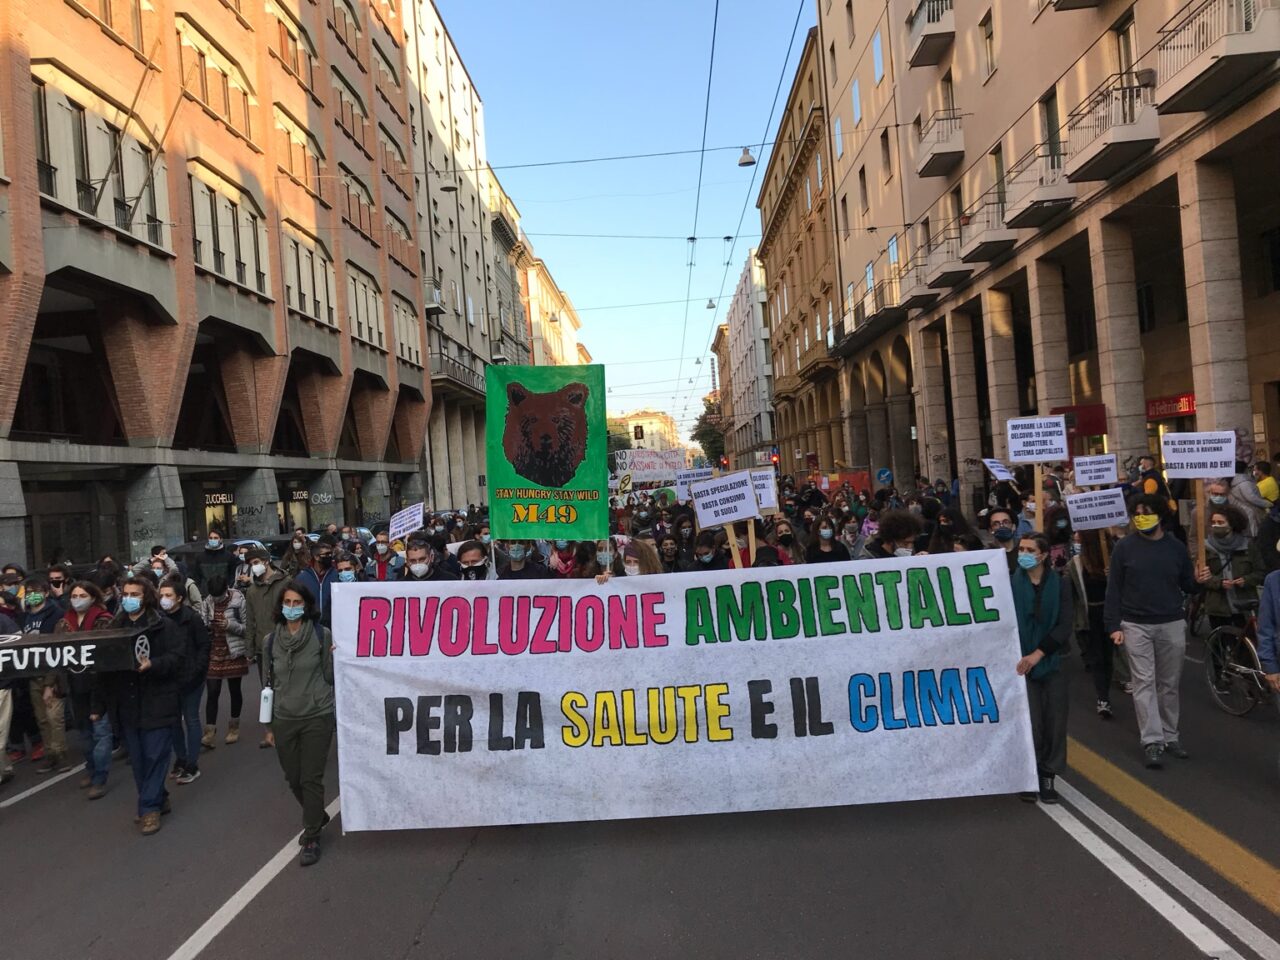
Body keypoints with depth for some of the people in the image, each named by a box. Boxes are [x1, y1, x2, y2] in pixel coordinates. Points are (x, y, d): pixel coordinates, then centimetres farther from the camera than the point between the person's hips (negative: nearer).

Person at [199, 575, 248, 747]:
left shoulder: (238, 602, -11)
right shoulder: (206, 603, -1)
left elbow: (248, 627, -8)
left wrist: (231, 625, -23)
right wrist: (205, 626, -16)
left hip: (234, 654, -2)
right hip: (213, 654, 2)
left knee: (234, 690, 11)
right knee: (212, 692, -1)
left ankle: (234, 727, 26)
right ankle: (209, 732, 1)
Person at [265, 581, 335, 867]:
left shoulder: (323, 635, -7)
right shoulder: (272, 640, 4)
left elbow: (330, 677, -4)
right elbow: (271, 679, 15)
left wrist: (335, 657, -20)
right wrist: (269, 714, 13)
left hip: (317, 717, -4)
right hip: (284, 719, 4)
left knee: (311, 779, 1)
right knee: (293, 778, 15)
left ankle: (312, 838, 17)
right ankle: (315, 817, 41)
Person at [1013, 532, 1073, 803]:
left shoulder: (1058, 585, 1)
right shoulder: (1010, 584, -4)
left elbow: (1064, 626, -5)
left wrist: (1037, 654, -13)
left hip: (1051, 663, 2)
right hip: (1022, 665, -2)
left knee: (1055, 722, 2)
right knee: (1031, 724, -3)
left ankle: (1047, 777, 17)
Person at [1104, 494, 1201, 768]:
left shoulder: (1176, 547, 4)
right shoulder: (1125, 547, -3)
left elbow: (1187, 585, 11)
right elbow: (1113, 590, -3)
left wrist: (1199, 581, -13)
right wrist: (1114, 626, -8)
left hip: (1172, 625, 3)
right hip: (1136, 626, -2)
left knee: (1169, 684, 11)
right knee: (1144, 683, -5)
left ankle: (1170, 737, 23)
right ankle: (1152, 741, -3)